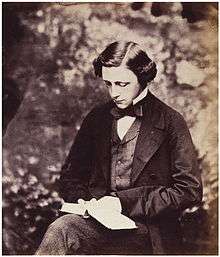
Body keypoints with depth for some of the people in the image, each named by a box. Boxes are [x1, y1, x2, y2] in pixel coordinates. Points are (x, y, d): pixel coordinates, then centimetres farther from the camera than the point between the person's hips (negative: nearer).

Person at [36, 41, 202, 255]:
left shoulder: (171, 122, -1)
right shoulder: (97, 117, 12)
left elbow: (190, 191, -5)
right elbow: (70, 175, 20)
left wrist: (125, 202, -11)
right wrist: (81, 201, -4)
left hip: (145, 225, -4)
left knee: (61, 232, -32)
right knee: (61, 228, -32)